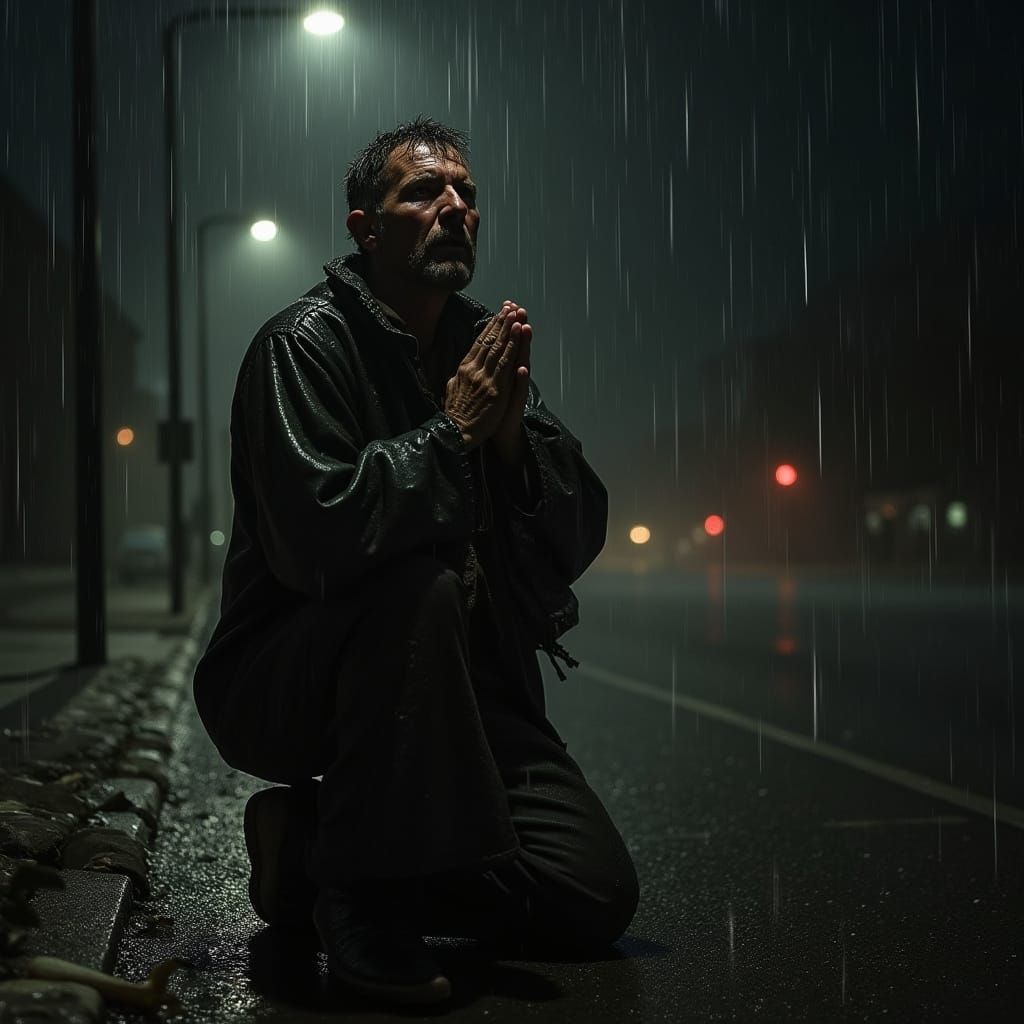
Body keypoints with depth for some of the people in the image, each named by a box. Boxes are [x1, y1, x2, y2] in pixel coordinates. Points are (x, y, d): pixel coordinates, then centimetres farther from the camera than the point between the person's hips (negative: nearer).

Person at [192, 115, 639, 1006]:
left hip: (455, 682, 6)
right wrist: (453, 431, -22)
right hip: (290, 686, -6)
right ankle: (365, 896, -18)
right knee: (417, 586, -37)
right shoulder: (304, 344, -13)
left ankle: (316, 847, 11)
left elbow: (579, 539, 1)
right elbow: (316, 534, -30)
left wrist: (512, 432, -16)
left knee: (597, 898, -5)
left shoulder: (486, 347, 6)